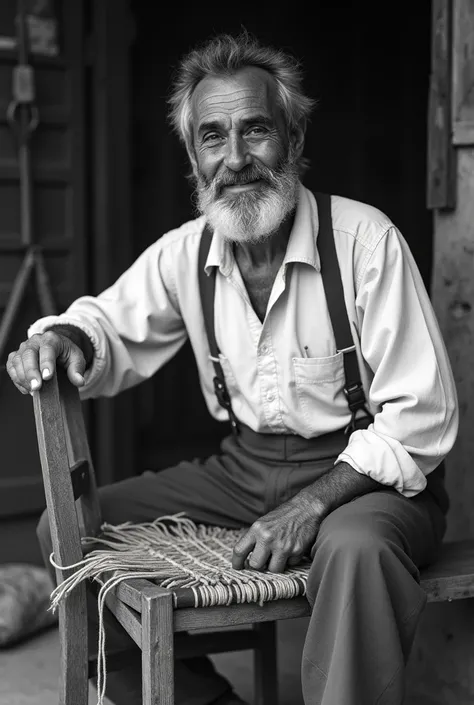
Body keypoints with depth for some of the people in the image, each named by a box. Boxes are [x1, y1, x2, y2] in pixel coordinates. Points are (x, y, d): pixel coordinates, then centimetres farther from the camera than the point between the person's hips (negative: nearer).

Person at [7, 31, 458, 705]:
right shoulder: (183, 254, 0)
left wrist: (312, 505, -25)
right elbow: (110, 324, 13)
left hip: (359, 472, -6)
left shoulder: (366, 240, -16)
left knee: (355, 547, -41)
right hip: (244, 468, 6)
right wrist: (64, 338, -13)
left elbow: (422, 417, -16)